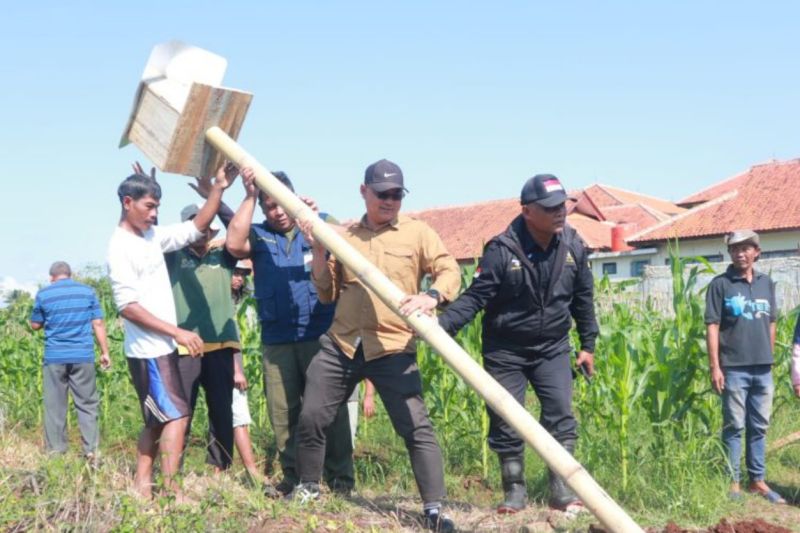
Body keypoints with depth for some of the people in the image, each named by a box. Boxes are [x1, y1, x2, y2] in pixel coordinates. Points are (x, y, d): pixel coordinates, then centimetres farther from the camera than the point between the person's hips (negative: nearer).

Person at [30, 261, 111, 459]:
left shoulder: (44, 294, 1)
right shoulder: (88, 291, 3)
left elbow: (35, 325, 10)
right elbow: (98, 324, 1)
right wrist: (105, 352, 5)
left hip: (54, 357, 0)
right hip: (83, 356, 0)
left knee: (55, 406, 7)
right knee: (87, 405, 5)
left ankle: (55, 451, 8)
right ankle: (91, 450, 1)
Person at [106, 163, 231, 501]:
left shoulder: (152, 236, 9)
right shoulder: (121, 247, -16)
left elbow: (196, 228, 14)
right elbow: (128, 306, -20)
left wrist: (218, 188, 1)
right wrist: (177, 332, -22)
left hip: (160, 347, 9)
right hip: (148, 350, -9)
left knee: (157, 419, 11)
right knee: (177, 414, -10)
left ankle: (141, 486, 15)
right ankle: (170, 490, -9)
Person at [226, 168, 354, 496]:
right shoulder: (259, 236, 11)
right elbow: (234, 244, -10)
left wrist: (316, 217, -23)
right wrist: (249, 197, -8)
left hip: (320, 334, -2)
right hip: (276, 341, 2)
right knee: (282, 411, 4)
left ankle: (340, 475, 6)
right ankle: (294, 474, 14)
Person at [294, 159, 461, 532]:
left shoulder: (418, 232, 4)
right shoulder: (343, 236, 12)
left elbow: (450, 271, -4)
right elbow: (327, 294, 14)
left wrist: (432, 296, -25)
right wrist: (318, 252, 0)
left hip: (393, 349, -3)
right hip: (340, 346, 3)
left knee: (416, 427, -9)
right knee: (311, 418, 7)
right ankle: (308, 488, 29)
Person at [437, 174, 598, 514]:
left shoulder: (573, 246, -5)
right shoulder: (502, 250, -20)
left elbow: (583, 298, 7)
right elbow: (474, 297, -18)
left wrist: (588, 344, 11)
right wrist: (441, 326, -33)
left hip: (552, 348, 3)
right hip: (505, 351, -2)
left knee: (560, 415, -6)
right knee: (505, 422, 3)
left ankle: (561, 489, 4)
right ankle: (514, 491, 18)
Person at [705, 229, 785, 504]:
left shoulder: (766, 283, 10)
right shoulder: (720, 284, -3)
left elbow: (770, 324, 16)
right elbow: (712, 326, -6)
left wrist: (770, 359, 12)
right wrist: (714, 367, -11)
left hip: (763, 369, 4)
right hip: (734, 368, -4)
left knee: (759, 427, 11)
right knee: (734, 427, 2)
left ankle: (757, 480, 20)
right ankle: (733, 482, 8)